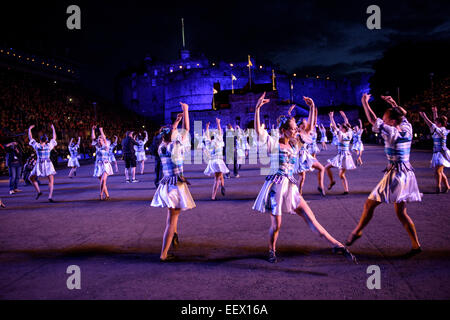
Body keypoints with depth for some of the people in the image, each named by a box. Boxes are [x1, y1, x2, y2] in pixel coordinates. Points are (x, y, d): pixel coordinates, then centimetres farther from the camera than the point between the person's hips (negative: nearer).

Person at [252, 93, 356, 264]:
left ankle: (337, 245, 0)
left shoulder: (294, 144, 13)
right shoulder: (273, 144, -4)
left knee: (311, 218, 1)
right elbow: (258, 130, -18)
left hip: (291, 188, 5)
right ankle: (272, 251, 27)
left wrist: (312, 108, 9)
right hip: (276, 186, -5)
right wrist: (257, 108, -28)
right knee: (276, 225, 1)